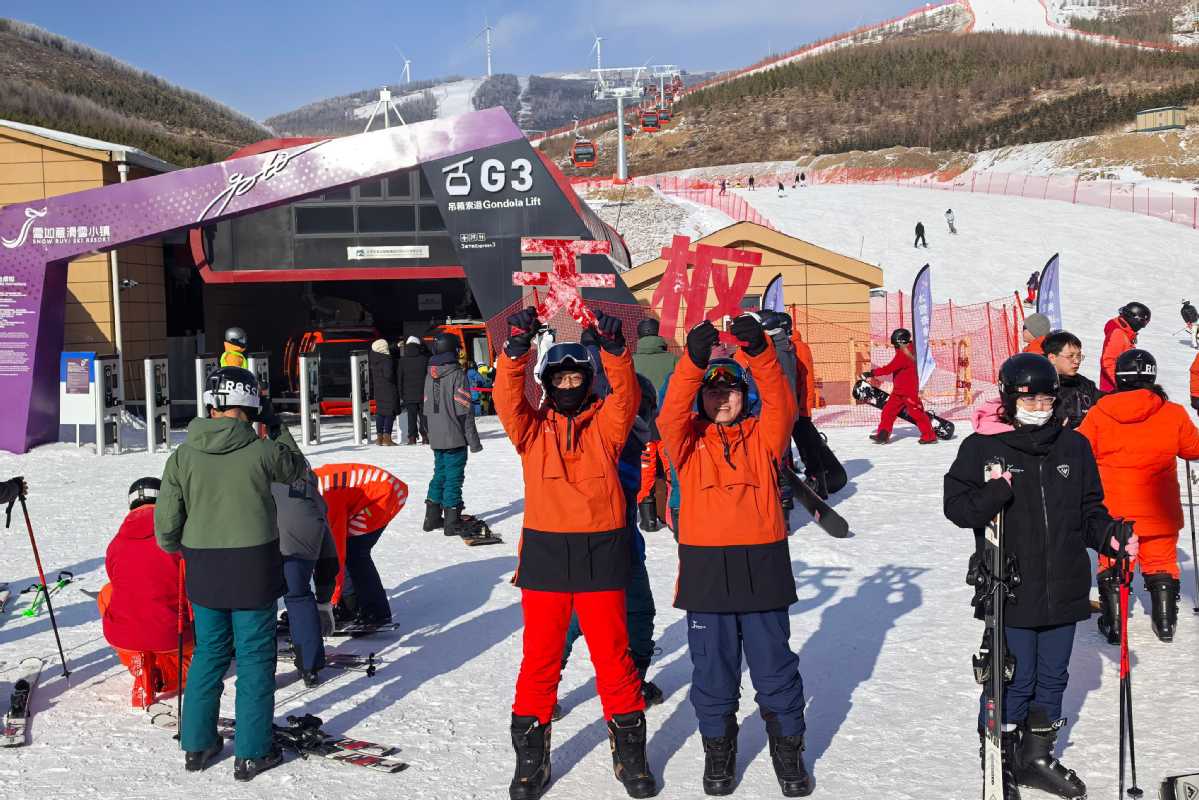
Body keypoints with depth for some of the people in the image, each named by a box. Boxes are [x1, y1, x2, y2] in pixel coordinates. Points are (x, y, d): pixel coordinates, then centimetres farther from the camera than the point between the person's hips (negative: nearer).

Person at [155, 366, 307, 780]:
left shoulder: (183, 455, -5)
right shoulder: (261, 451, -13)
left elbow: (166, 521, -1)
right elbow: (296, 469, 10)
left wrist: (178, 548, 19)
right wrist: (276, 427, 18)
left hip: (203, 569, 3)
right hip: (253, 567, -3)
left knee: (208, 652, 18)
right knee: (255, 657, 7)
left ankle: (197, 744, 25)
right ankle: (251, 753, 13)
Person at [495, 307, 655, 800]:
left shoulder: (605, 423, 6)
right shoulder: (532, 427, 7)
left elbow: (626, 397, -13)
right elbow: (507, 399, -11)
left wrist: (614, 350, -29)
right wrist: (517, 348, -26)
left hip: (600, 554, 0)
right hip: (545, 554, 1)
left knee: (612, 654, 6)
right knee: (540, 656, 7)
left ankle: (629, 750, 21)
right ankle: (530, 755, 19)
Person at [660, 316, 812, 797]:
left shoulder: (763, 438, 6)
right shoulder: (688, 442, 5)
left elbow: (781, 406, -14)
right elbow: (671, 414, -16)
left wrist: (760, 353, -31)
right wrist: (693, 360, -32)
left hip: (761, 565, 0)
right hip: (705, 570, 0)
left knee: (775, 666, 8)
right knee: (712, 669, 9)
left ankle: (788, 750, 25)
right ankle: (718, 749, 27)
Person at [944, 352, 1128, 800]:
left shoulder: (1073, 447, 6)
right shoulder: (983, 448, -6)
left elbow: (1089, 510, 13)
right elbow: (957, 507, -9)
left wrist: (1111, 536, -6)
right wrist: (996, 492, -26)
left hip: (1064, 590, 5)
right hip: (1010, 593, -5)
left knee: (1052, 678, 16)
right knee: (1014, 680, 2)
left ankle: (1037, 758, 34)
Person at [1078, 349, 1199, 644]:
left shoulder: (1099, 414, -10)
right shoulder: (1173, 414, -8)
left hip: (1113, 510, -1)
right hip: (1158, 510, 1)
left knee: (1112, 564, 13)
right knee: (1161, 563, 17)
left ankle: (1114, 625, 12)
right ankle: (1166, 623, 21)